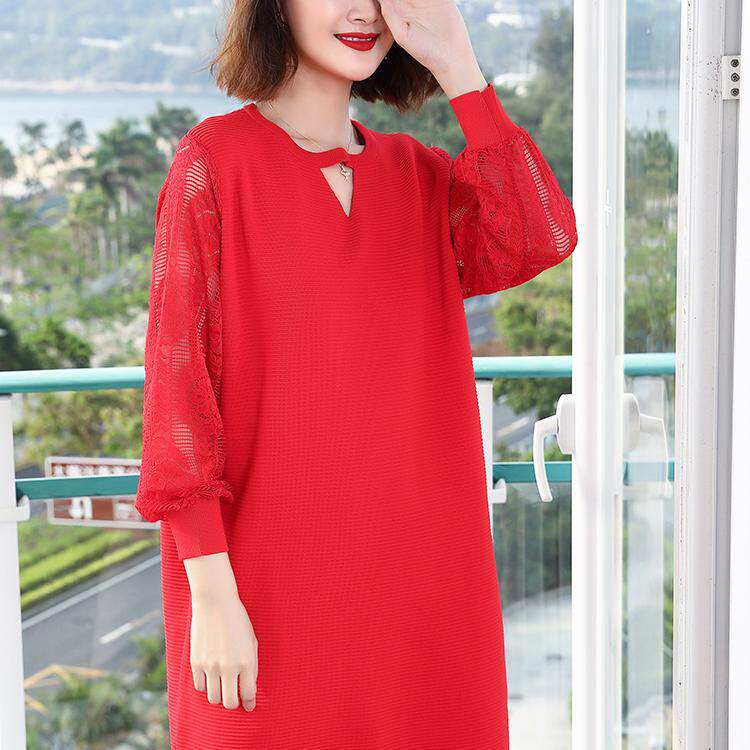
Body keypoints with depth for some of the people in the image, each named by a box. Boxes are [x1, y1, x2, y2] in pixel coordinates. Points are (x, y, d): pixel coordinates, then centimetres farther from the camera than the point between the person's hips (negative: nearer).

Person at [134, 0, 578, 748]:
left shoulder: (420, 174, 9)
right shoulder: (214, 160, -4)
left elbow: (541, 241, -9)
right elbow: (178, 376, -8)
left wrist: (457, 67, -8)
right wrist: (209, 591, -14)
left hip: (413, 569, 4)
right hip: (270, 578, -4)